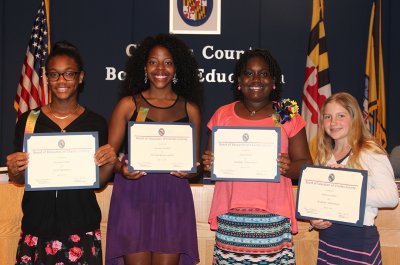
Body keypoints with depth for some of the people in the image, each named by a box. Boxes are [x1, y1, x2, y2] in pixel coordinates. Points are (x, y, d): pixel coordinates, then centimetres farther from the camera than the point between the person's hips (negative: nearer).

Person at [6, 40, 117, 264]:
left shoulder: (96, 122, 0)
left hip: (81, 227, -1)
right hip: (37, 224, 1)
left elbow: (98, 181, 4)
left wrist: (109, 164, -15)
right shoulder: (29, 120, 2)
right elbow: (19, 179, 9)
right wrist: (14, 171, -12)